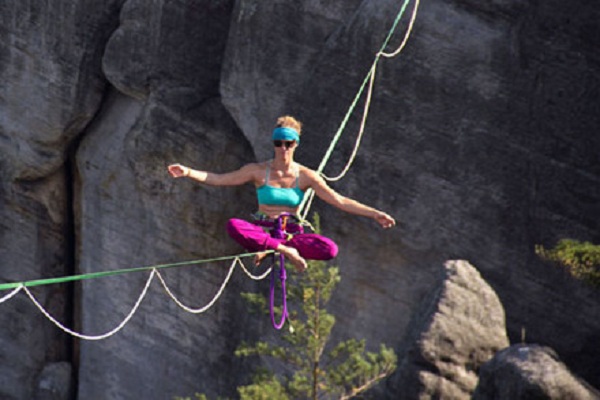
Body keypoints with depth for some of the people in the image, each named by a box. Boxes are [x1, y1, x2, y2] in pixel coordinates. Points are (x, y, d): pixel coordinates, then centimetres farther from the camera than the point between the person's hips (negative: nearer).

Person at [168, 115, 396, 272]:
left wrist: (374, 214, -5)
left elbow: (339, 201, 2)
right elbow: (218, 179, 4)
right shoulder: (259, 171, 4)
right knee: (234, 226, -36)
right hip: (261, 231, -1)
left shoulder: (305, 176, 4)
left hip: (290, 232, 1)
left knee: (330, 249, -30)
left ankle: (271, 248, -24)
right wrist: (188, 172, -10)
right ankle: (284, 250, -35)